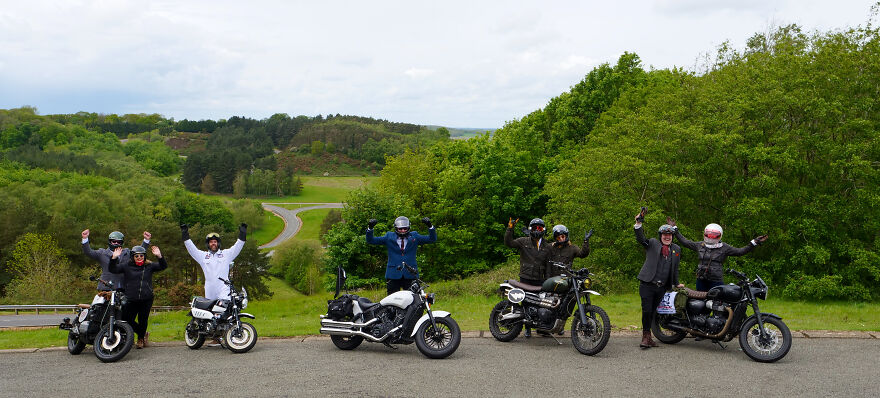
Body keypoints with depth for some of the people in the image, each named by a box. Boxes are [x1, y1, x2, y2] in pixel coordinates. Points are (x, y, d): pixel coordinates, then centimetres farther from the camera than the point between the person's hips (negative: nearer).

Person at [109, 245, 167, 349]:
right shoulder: (126, 266, 5)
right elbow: (113, 269, -1)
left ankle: (140, 338, 34)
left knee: (143, 320, 8)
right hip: (131, 300, 1)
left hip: (146, 299, -1)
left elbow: (163, 266, -5)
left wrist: (159, 256, -21)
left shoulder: (149, 266, 5)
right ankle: (144, 334, 27)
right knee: (127, 321, 3)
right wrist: (114, 258, -16)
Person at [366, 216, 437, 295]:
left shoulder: (414, 237, 9)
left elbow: (432, 239, 6)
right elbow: (370, 240, 10)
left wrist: (430, 226, -11)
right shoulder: (389, 237, 8)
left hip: (411, 274, 0)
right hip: (393, 274, 0)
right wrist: (370, 228, -8)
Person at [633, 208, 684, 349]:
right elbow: (640, 239, -16)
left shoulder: (676, 249, 16)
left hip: (662, 287, 4)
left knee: (653, 312, 9)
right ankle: (646, 336, 3)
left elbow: (675, 268, 25)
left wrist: (676, 284, 30)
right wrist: (638, 224, -30)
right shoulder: (652, 243, 3)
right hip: (647, 284, -4)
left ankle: (647, 336, 19)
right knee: (647, 310, -10)